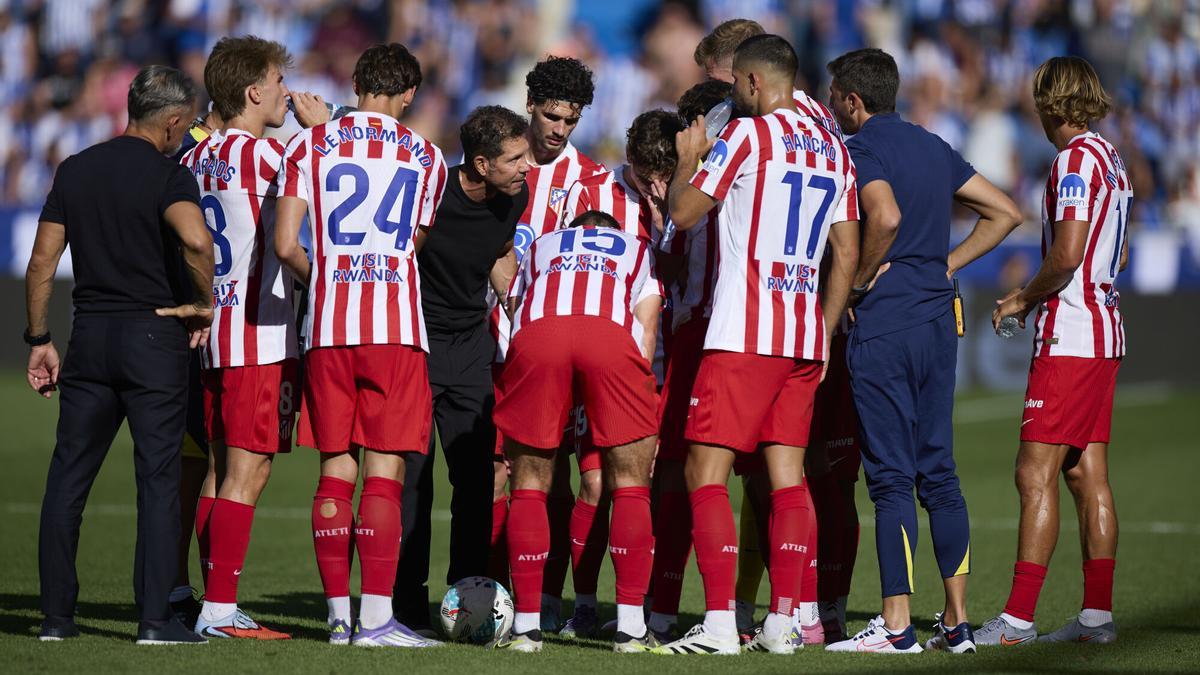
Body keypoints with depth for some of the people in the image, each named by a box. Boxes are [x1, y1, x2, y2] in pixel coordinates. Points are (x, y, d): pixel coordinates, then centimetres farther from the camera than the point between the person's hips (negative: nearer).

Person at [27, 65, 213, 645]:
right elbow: (196, 239, -28)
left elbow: (42, 261, 7)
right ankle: (155, 616, -3)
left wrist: (38, 341, 14)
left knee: (68, 477, 8)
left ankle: (57, 614, 9)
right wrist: (203, 304, -11)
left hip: (89, 336, 5)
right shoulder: (167, 175, -8)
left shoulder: (75, 170, 8)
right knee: (158, 478, 0)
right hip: (153, 336, -4)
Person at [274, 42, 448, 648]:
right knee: (383, 474, -3)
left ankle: (338, 617, 6)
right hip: (397, 327, -1)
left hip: (327, 328, 1)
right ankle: (375, 618, -9)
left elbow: (285, 245, -1)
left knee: (335, 473, 7)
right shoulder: (426, 158, 9)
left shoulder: (308, 145, 6)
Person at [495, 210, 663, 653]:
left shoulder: (540, 248, 39)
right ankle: (631, 626, 5)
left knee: (529, 486, 11)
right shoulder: (637, 250, 36)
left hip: (537, 334, 1)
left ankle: (527, 625, 8)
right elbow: (645, 334, 20)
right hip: (611, 335, -1)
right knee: (630, 486, 10)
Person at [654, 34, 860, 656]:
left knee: (706, 471, -5)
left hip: (743, 336, -7)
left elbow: (683, 213, -4)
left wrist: (689, 158, 14)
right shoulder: (834, 149, 13)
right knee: (787, 476, 8)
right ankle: (781, 623, 7)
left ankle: (719, 623, -12)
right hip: (804, 340, 7)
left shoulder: (746, 134, -7)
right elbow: (847, 255, 14)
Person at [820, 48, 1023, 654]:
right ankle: (956, 620, 9)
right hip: (938, 320, 7)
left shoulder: (860, 149, -9)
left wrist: (858, 281, -14)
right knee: (938, 471, 10)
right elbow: (1005, 213, 18)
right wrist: (945, 264, 14)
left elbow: (886, 218, -29)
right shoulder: (932, 147, 15)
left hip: (883, 326, -7)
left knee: (891, 476, -6)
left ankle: (896, 625, -6)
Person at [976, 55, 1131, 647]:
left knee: (1035, 473, -10)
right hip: (1104, 331, 9)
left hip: (1068, 334, -9)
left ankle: (1017, 619, -13)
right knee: (1087, 474, 9)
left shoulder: (1076, 159, -12)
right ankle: (1097, 614, 9)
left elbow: (1067, 254, -20)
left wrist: (1023, 299, -4)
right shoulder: (1111, 160, 15)